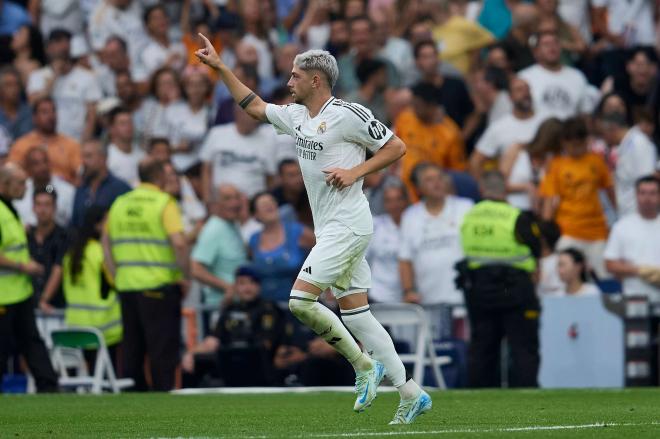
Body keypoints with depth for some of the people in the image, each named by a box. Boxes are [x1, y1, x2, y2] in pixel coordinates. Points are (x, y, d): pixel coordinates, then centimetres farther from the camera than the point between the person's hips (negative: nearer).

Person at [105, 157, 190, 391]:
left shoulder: (119, 203, 10)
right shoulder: (164, 203, -9)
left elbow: (106, 241, 15)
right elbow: (179, 242, -19)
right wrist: (185, 276, -9)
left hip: (126, 285, 6)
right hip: (159, 285, -6)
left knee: (132, 348, 12)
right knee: (163, 348, -2)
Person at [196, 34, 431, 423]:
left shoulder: (348, 114, -11)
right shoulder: (296, 116, 13)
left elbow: (397, 147, -7)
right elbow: (254, 106, 27)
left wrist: (355, 172, -15)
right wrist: (220, 67, 24)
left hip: (347, 227, -9)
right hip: (332, 230, 9)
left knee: (301, 300, -14)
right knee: (355, 314, 5)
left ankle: (364, 364, -2)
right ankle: (412, 394, 5)